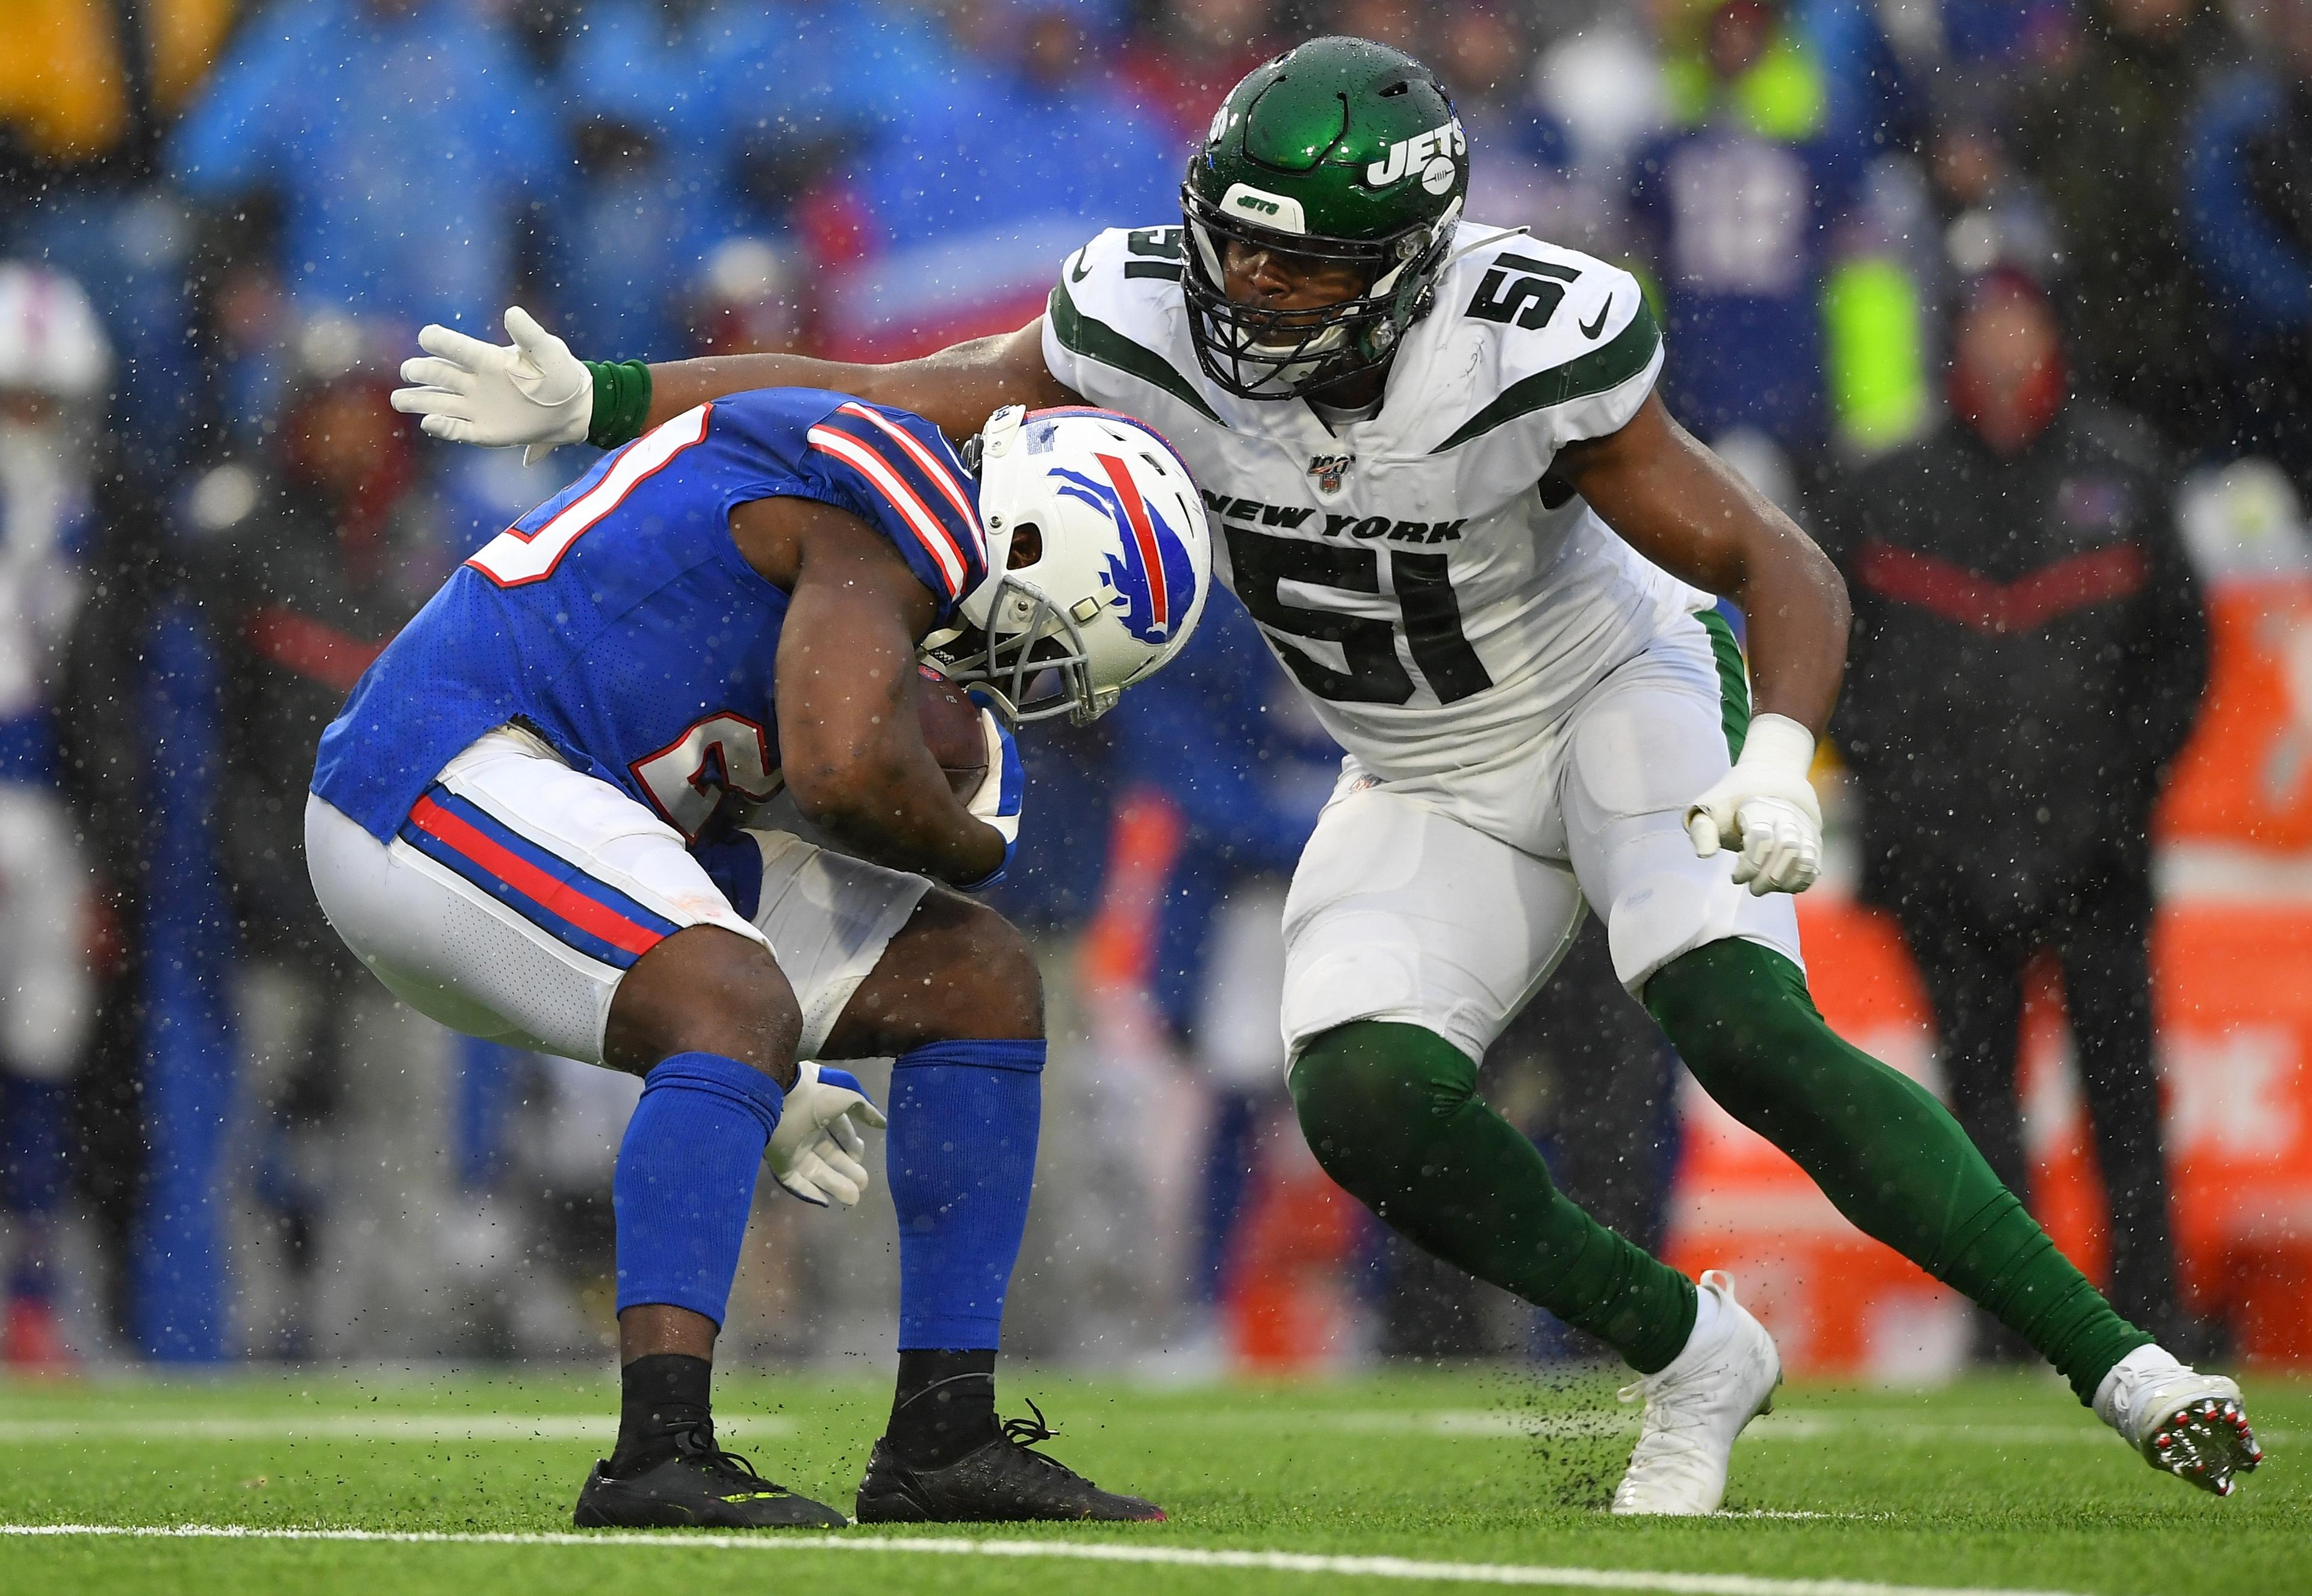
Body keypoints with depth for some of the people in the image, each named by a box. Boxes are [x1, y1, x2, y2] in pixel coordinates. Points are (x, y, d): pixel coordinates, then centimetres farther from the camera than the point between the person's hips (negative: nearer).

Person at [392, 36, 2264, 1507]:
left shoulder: (1526, 355, -30)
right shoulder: (1157, 321, -20)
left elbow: (1781, 568, -23)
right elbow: (884, 405, -10)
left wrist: (1781, 763, -42)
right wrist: (589, 402, -17)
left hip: (1623, 703, -4)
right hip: (1432, 791, 4)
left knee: (1756, 1043, -27)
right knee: (1368, 1102, -20)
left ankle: (2113, 1357, -19)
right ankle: (1689, 1357, 3)